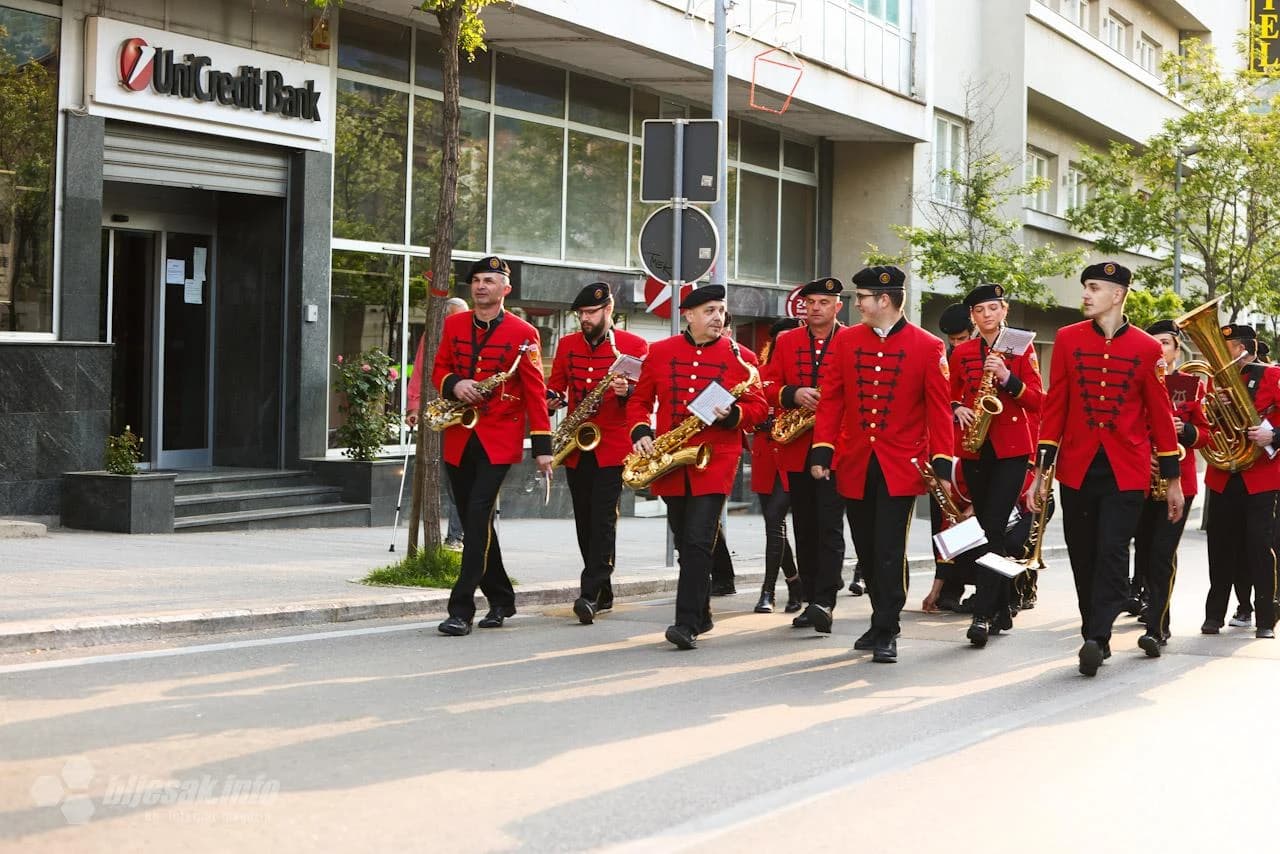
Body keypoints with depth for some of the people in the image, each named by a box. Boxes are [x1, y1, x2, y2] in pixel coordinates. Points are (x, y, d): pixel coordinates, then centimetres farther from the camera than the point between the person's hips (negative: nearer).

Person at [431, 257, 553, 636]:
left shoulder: (523, 334, -5)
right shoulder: (454, 325, 8)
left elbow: (535, 392, -5)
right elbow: (439, 370, 14)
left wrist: (542, 447, -9)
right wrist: (454, 385, -10)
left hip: (499, 441, -5)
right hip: (458, 438, 5)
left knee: (478, 515, -15)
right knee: (475, 520, 11)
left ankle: (461, 608, -13)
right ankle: (501, 599, 25)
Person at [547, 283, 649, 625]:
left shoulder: (635, 346, 0)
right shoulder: (567, 345, 12)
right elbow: (555, 384, 18)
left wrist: (627, 392, -23)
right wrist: (554, 397, -5)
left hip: (612, 447, -5)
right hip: (576, 447, 5)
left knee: (603, 519, -12)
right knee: (584, 520, 9)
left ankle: (590, 594, -16)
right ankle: (603, 592, 20)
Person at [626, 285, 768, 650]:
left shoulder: (739, 357, 2)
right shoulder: (659, 352, 7)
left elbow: (758, 407, 2)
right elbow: (639, 400, 11)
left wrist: (731, 415, -17)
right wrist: (641, 434, -6)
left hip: (714, 461, -3)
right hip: (669, 464, 3)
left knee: (698, 543, -12)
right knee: (686, 544, 12)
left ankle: (687, 624, -11)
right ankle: (701, 615, 27)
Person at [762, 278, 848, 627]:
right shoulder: (786, 342, 12)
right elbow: (769, 385, 7)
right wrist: (793, 394, -12)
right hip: (796, 450, 4)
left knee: (829, 528, -6)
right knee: (804, 528, 9)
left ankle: (823, 603, -5)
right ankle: (810, 598, 17)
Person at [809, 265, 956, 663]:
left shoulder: (928, 347, -4)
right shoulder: (846, 340, 6)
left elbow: (939, 409, -3)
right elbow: (831, 399, 6)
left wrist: (942, 465, -7)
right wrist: (822, 451, -1)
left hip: (901, 467, -4)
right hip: (854, 465, 4)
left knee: (889, 552, -6)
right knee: (867, 551, 12)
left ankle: (886, 633, 1)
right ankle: (883, 620, 28)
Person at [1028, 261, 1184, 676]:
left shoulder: (1147, 349, 0)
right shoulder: (1068, 339, 4)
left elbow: (1161, 415, 5)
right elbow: (1054, 406, 5)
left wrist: (1173, 479, 6)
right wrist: (1041, 471, 1)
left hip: (1127, 471, -2)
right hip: (1077, 468, 2)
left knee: (1112, 553, -12)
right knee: (1083, 557, 7)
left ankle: (1097, 637, -11)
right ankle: (1096, 638, 20)